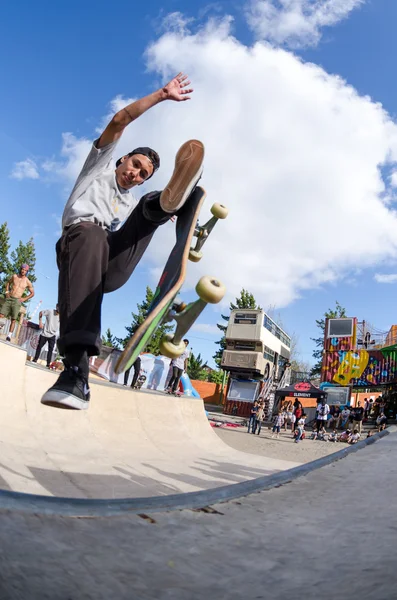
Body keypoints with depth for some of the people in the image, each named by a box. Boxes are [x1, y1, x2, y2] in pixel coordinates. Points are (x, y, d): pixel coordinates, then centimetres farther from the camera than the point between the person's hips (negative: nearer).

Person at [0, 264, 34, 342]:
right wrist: (7, 291, 12)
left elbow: (32, 293, 9)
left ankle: (9, 335, -3)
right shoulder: (14, 277, 7)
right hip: (9, 298, 2)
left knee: (13, 319, -5)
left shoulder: (28, 282, 0)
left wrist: (24, 299, -1)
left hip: (17, 301, -2)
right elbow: (8, 282, 26)